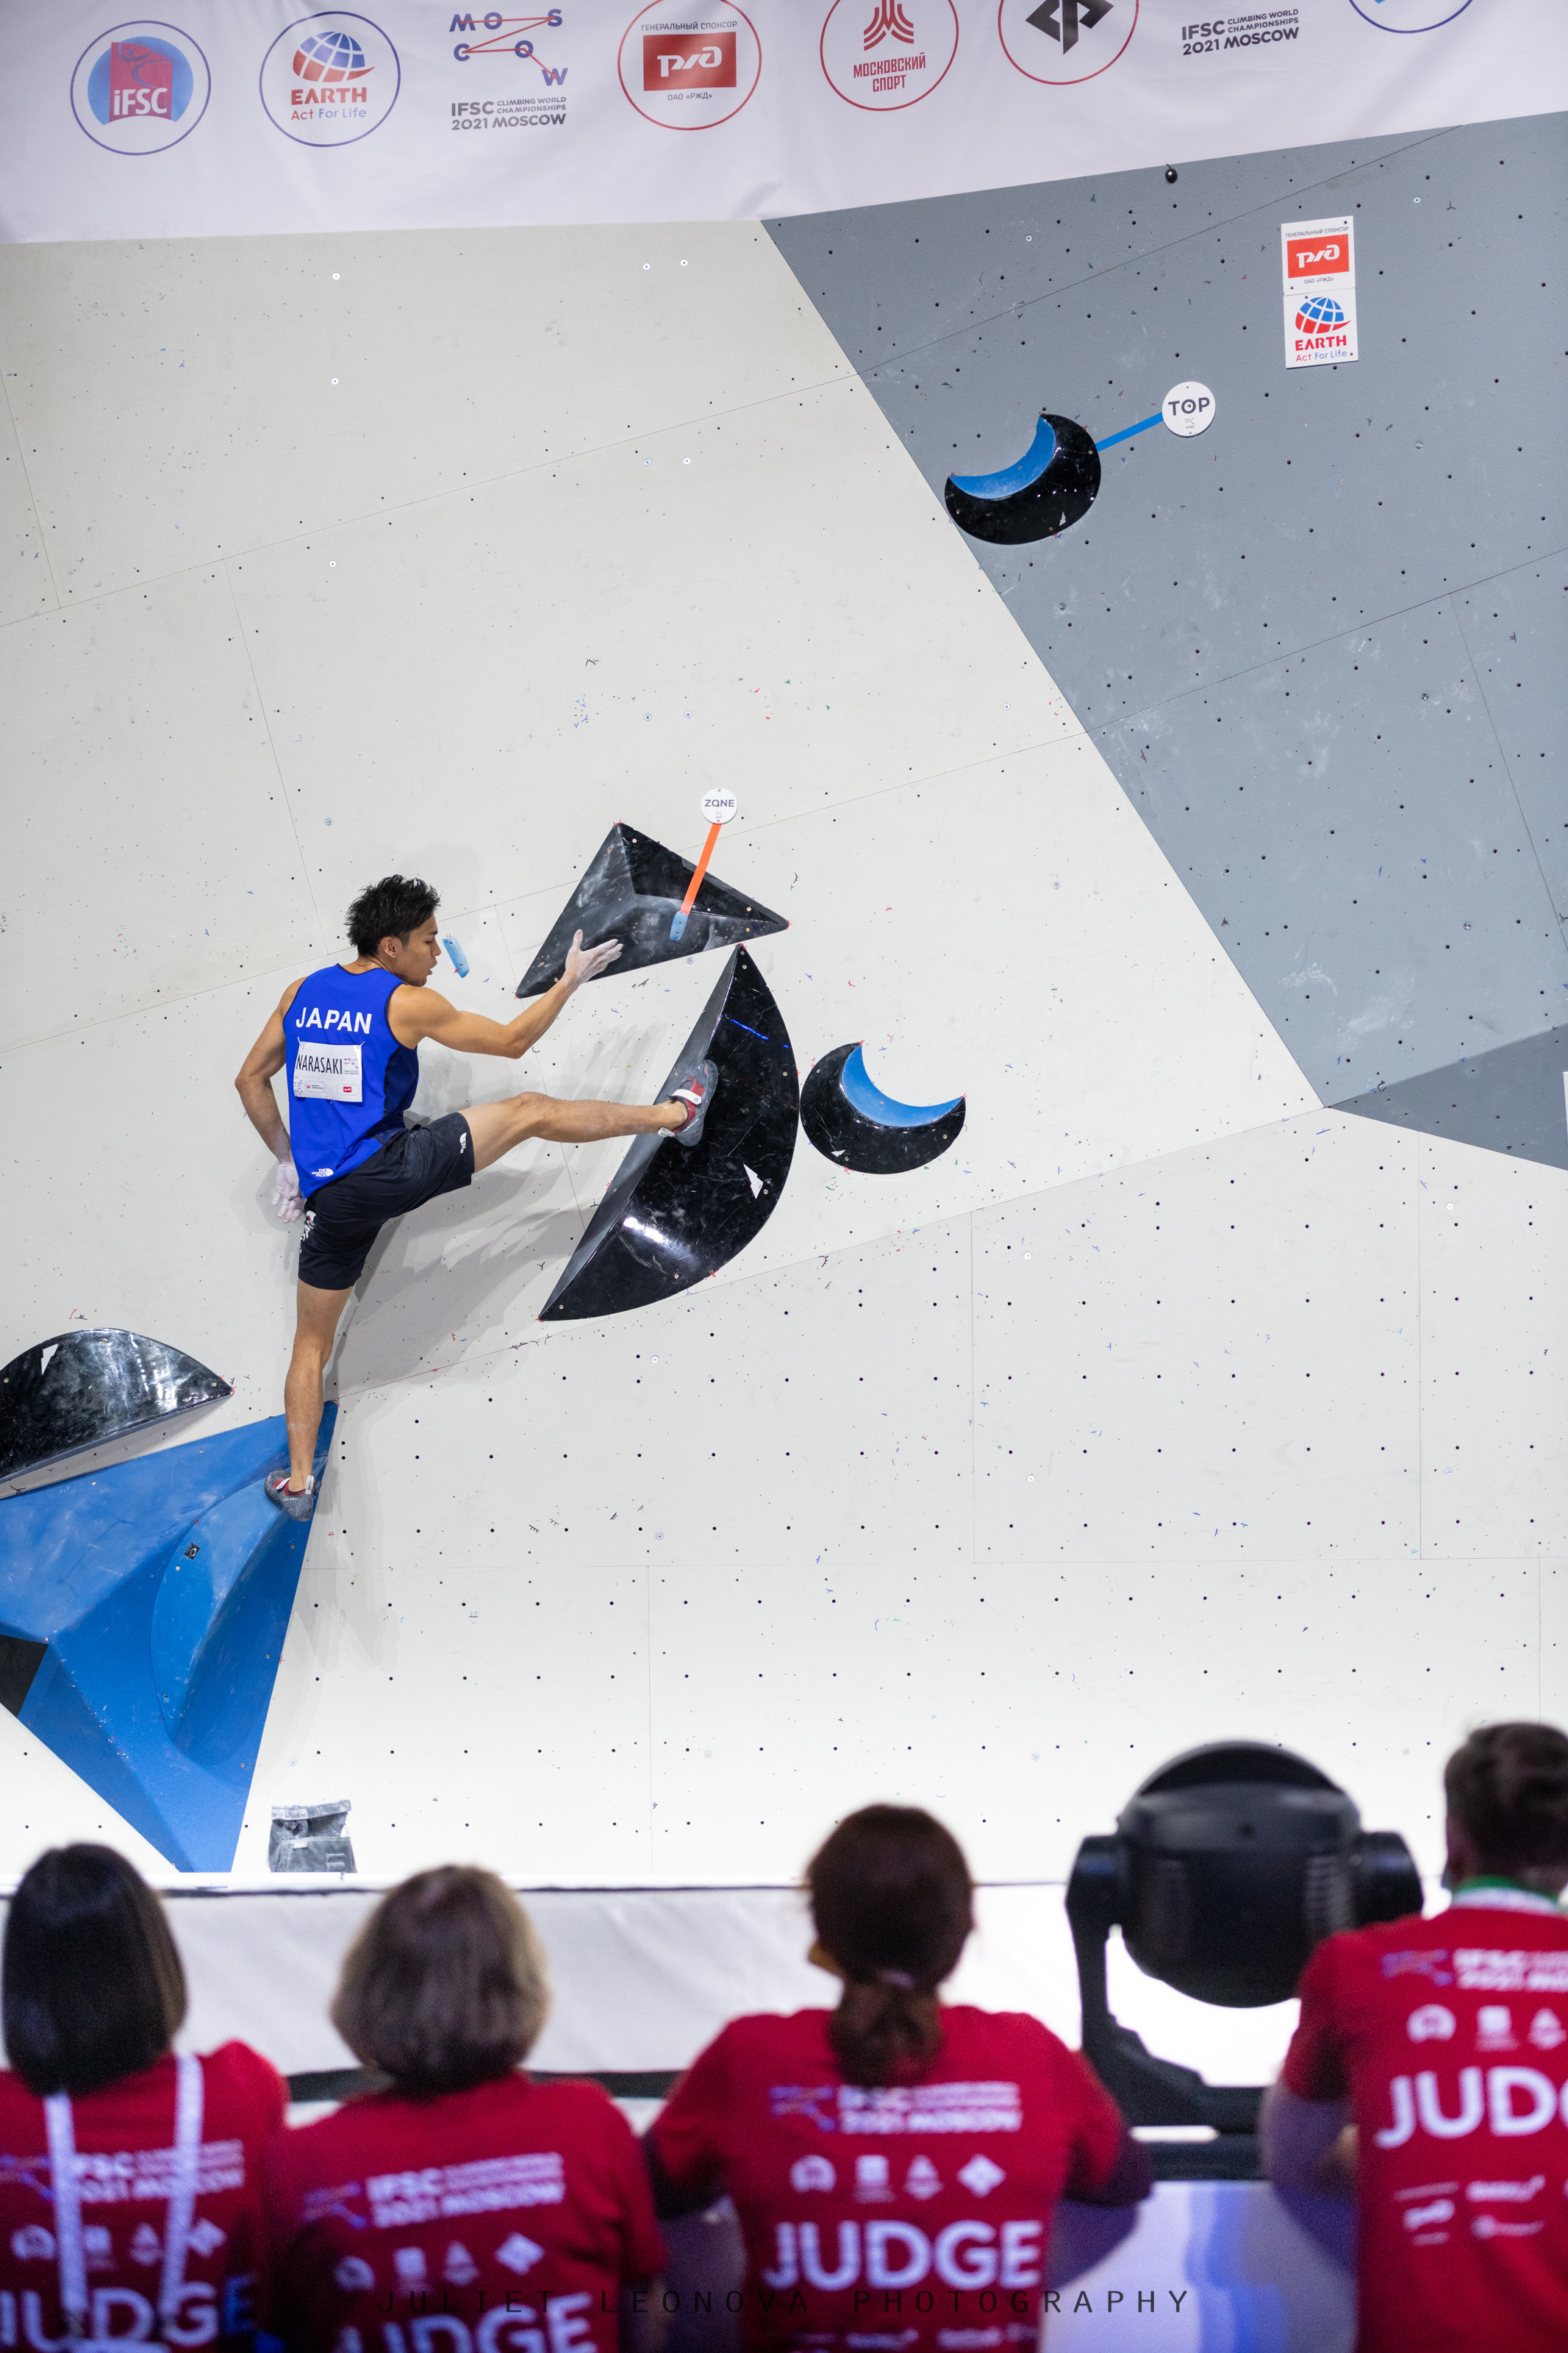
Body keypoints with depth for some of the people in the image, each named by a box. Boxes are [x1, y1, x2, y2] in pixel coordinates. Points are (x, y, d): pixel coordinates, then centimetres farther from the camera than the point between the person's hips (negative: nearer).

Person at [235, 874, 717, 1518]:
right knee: (531, 1111, 8)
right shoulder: (408, 1004, -3)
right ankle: (676, 1113, 18)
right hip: (391, 1167, -5)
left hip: (329, 1196, 5)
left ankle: (298, 1482, 15)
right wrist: (570, 982, 16)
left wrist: (286, 1159, 25)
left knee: (312, 1342, 17)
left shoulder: (302, 993, 12)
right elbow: (511, 1041, 6)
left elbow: (251, 1080, 19)